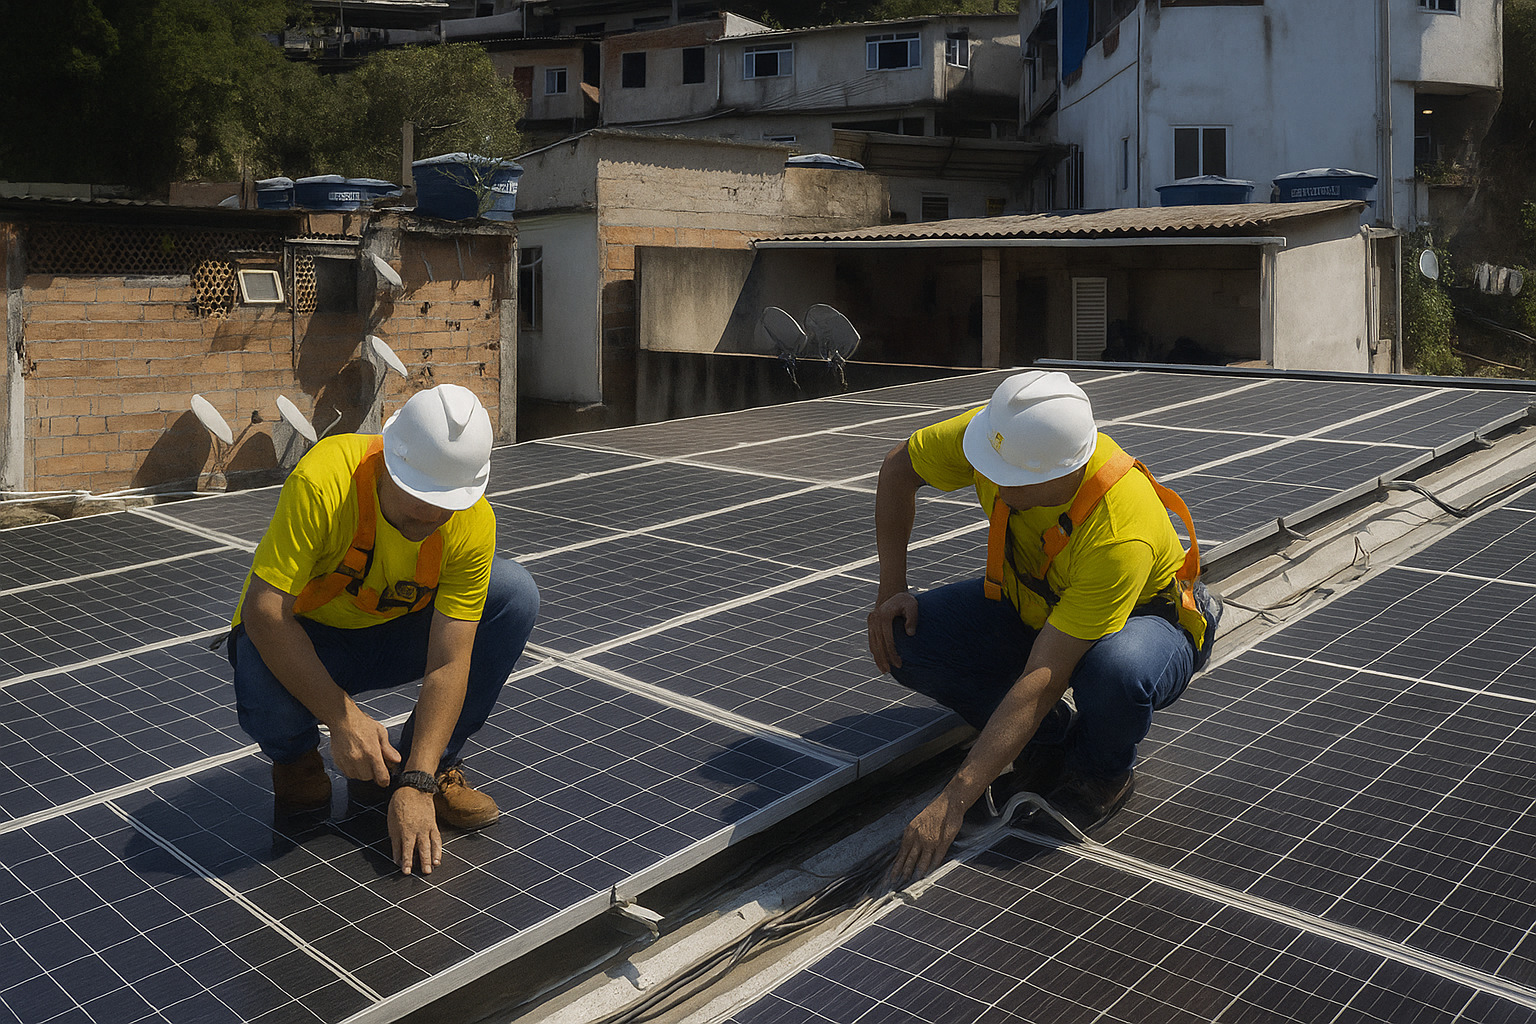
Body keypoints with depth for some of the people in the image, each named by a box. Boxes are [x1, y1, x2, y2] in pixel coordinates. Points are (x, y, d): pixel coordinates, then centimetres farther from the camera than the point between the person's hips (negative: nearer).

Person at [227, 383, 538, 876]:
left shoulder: (473, 523, -24)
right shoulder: (324, 480, -33)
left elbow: (448, 664, -24)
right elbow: (265, 611, -32)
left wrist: (416, 784, -32)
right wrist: (344, 718, -35)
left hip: (398, 635, 3)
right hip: (300, 640, -3)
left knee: (515, 594, -20)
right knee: (268, 698, -38)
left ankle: (432, 765, -3)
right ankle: (296, 758, 3)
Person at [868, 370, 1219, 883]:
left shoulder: (1120, 536, -41)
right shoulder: (1002, 435, -27)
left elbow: (1042, 680, -42)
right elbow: (900, 467, -5)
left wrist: (952, 802, -42)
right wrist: (891, 589, -13)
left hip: (1148, 617, -5)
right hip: (1034, 604, 5)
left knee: (1116, 675, -42)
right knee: (903, 637, -19)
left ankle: (1102, 773, -4)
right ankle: (1050, 743, 2)